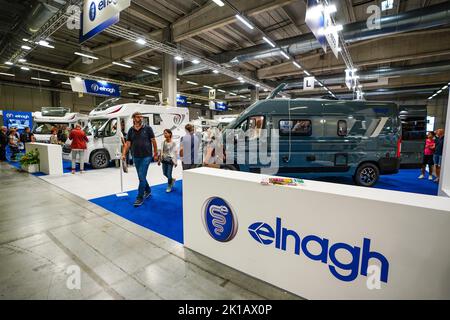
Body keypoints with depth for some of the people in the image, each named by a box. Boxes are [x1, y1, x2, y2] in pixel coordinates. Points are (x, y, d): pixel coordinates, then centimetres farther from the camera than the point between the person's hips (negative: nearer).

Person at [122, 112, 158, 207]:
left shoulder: (147, 128, -4)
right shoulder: (131, 130, 5)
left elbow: (153, 141, -2)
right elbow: (128, 143, 4)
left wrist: (155, 154, -2)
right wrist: (124, 154, -8)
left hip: (146, 156, -4)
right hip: (136, 157, 5)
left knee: (142, 177, -7)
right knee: (141, 177, 16)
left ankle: (140, 198, 2)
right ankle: (148, 191, 38)